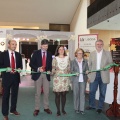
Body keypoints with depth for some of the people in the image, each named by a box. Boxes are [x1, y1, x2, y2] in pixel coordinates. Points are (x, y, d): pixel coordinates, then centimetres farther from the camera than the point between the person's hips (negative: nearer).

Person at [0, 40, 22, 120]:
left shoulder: (18, 55, 9)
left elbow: (20, 65, 12)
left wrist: (19, 68, -9)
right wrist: (7, 68, -21)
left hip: (16, 77, 4)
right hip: (7, 77, -4)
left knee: (15, 94, 14)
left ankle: (13, 110, 31)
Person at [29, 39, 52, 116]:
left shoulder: (49, 54, 8)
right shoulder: (36, 53, 1)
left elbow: (50, 64, 11)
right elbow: (31, 63, -3)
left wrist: (49, 70, -9)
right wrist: (38, 69, -18)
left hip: (46, 75, 2)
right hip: (38, 74, -2)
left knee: (46, 92, 6)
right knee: (38, 93, 4)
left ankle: (46, 108, 20)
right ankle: (37, 109, 14)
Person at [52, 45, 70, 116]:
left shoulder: (67, 58, 9)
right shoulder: (55, 58, 2)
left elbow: (69, 68, 10)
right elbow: (53, 69, 0)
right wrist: (52, 72, -17)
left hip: (65, 79, 2)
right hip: (57, 79, -2)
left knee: (64, 94, 8)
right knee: (57, 95, 0)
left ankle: (63, 109, 23)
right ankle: (58, 110, 12)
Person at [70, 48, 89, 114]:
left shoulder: (85, 61, 9)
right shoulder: (73, 61, 4)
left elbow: (87, 69, 7)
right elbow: (71, 70, 2)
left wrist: (87, 71, -15)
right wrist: (75, 73, -16)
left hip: (83, 79, 1)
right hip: (75, 80, -1)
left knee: (82, 94, 1)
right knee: (76, 94, 4)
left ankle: (81, 109, 10)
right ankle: (76, 108, 17)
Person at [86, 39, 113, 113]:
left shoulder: (108, 53, 3)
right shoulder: (92, 54, 7)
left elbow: (111, 64, 2)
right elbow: (89, 65, 6)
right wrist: (89, 75, 1)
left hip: (103, 76, -1)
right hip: (94, 75, 2)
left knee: (102, 93, 7)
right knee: (92, 91, 7)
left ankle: (100, 107, 23)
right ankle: (92, 105, 27)